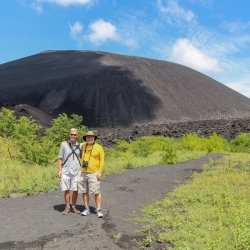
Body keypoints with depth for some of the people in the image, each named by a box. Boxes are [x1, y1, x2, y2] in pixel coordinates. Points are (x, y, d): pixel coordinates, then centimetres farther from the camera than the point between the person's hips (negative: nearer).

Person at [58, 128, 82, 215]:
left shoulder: (80, 146, 3)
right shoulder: (64, 144, -1)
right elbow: (60, 158, 1)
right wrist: (59, 170, -5)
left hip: (76, 172, 1)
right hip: (65, 172, -1)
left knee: (75, 190, 4)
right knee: (66, 190, 4)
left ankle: (74, 207, 19)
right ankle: (67, 207, 17)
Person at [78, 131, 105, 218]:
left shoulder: (99, 147, -6)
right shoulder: (83, 146, 6)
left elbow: (102, 160, -5)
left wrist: (100, 172, -11)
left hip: (94, 173, -4)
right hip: (83, 173, 5)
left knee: (96, 192, -4)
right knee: (84, 191, 8)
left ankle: (98, 210, 6)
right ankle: (87, 209, 20)